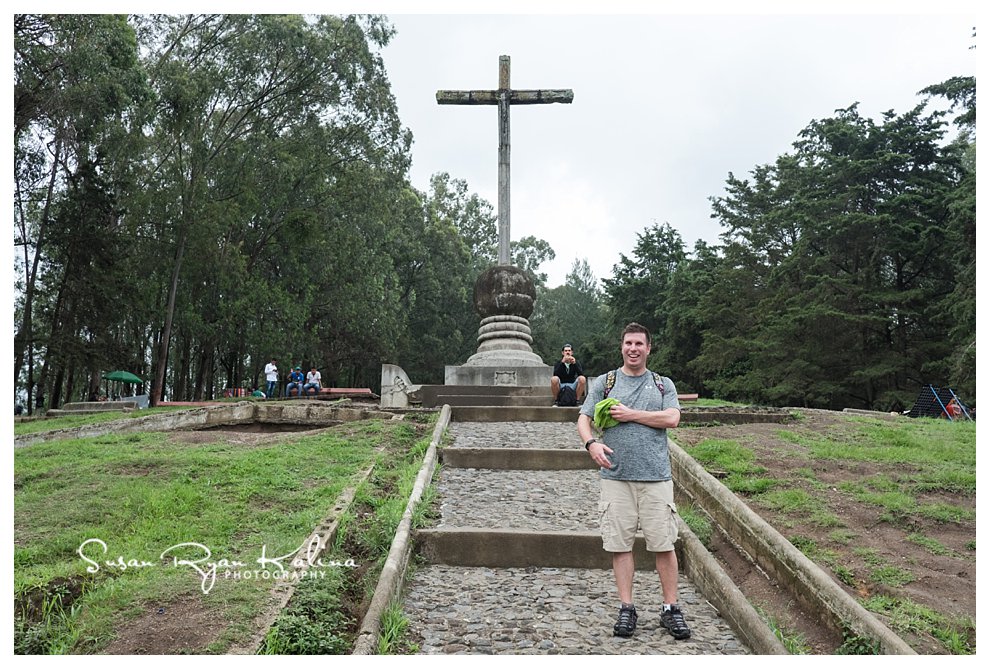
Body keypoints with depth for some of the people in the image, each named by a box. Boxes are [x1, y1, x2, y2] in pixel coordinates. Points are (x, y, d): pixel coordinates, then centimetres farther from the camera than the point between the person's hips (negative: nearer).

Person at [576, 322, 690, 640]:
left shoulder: (663, 384, 12)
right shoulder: (604, 383, 11)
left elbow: (672, 418, -4)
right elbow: (584, 418, 4)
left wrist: (631, 415, -8)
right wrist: (591, 443, -16)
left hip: (656, 475, 0)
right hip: (616, 474, 0)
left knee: (664, 543, 1)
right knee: (620, 543, 3)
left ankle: (670, 609, 14)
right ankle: (626, 608, 14)